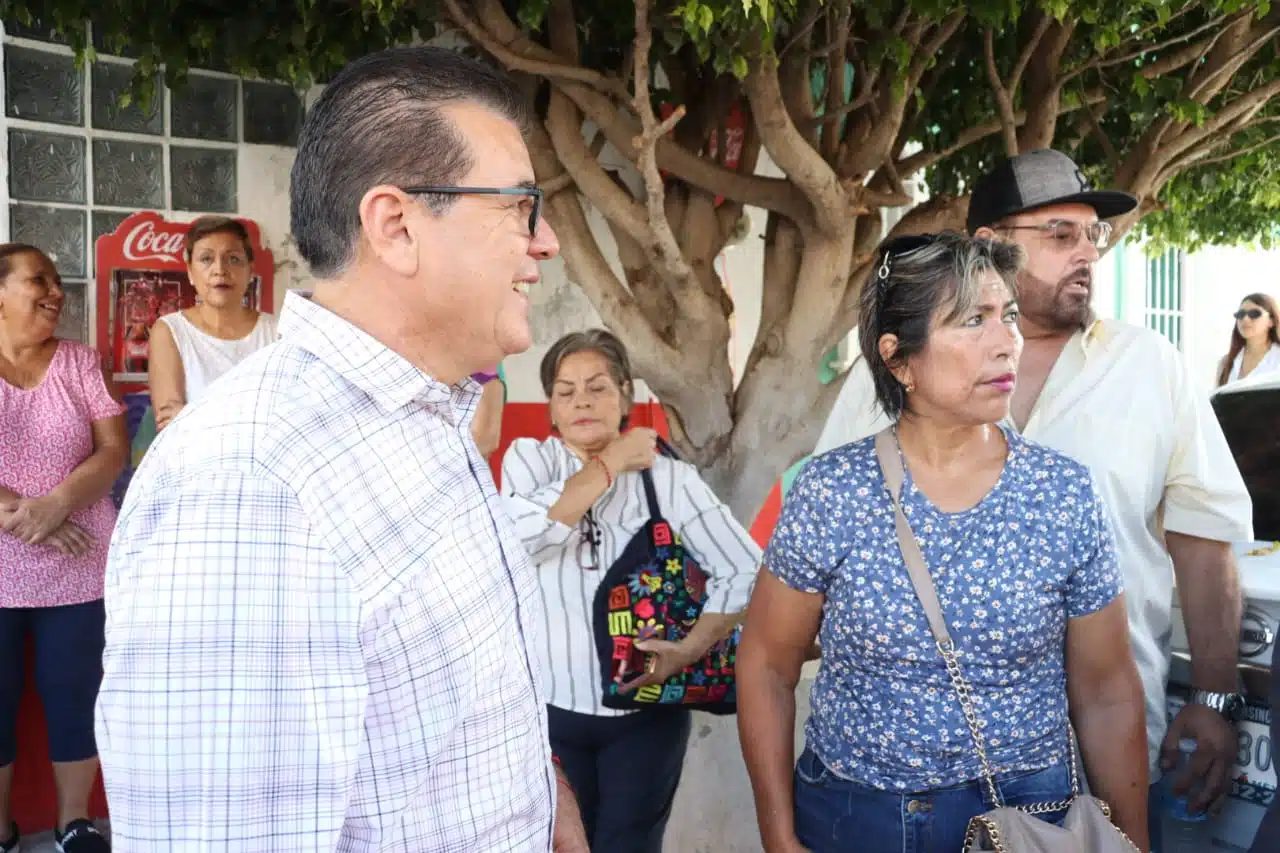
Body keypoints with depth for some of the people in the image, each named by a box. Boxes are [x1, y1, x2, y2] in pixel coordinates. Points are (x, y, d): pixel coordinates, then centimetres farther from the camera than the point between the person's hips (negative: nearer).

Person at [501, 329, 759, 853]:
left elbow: (746, 571, -7)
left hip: (647, 710, -1)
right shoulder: (528, 458, -3)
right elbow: (521, 537, -23)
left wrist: (690, 649, -16)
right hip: (550, 707, 1)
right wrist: (610, 465, -17)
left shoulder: (669, 478, -7)